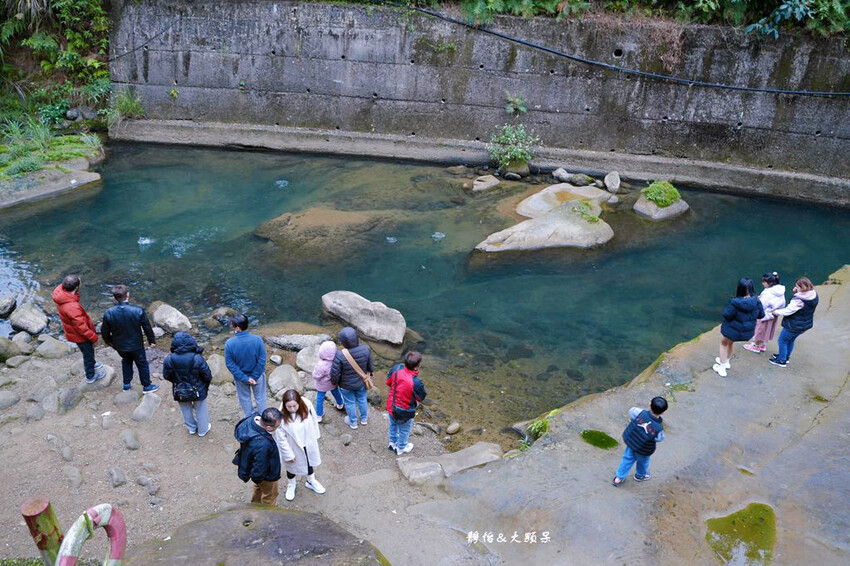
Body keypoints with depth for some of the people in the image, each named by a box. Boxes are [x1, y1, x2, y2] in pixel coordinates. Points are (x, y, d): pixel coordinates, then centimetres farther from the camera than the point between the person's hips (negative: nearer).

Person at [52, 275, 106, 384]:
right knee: (88, 353, 19)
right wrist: (94, 337, -16)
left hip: (72, 330, 8)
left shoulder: (59, 291, -21)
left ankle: (90, 365, 60)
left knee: (87, 351, 33)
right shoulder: (72, 307, -43)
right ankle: (90, 376, 43)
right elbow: (82, 327, -29)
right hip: (79, 335, -8)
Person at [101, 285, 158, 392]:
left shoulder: (108, 313, -20)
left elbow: (104, 331, -6)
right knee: (142, 364, 18)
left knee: (126, 361, 29)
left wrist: (109, 341, 16)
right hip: (136, 345, -3)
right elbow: (147, 328, -14)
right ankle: (147, 386, 32)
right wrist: (152, 340, 4)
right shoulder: (138, 311, -26)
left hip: (119, 346, 3)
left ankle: (126, 384, 42)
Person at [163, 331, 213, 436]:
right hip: (198, 391, -2)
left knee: (186, 410, 28)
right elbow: (207, 376, -18)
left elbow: (167, 376, -7)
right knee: (200, 410, 22)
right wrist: (205, 386, 5)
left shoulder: (169, 359, -23)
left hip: (180, 391, 2)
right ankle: (203, 429, 42)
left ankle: (191, 428, 49)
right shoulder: (197, 358, -29)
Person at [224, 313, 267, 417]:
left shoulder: (229, 343, -25)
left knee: (245, 399, 25)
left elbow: (230, 364, -18)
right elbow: (262, 361, -21)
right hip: (257, 374, 0)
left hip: (240, 377, 0)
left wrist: (244, 378, -12)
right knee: (260, 397, 23)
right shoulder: (257, 339, -26)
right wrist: (254, 376, -10)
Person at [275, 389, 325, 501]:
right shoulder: (281, 416, -35)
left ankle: (311, 481, 60)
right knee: (292, 466, 26)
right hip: (293, 448, -3)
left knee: (310, 462, 30)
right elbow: (281, 438, -22)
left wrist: (316, 436, 5)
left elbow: (314, 420, -8)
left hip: (308, 443, 3)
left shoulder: (307, 405, -28)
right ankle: (291, 484, 58)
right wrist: (288, 454, -14)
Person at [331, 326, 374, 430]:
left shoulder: (340, 356, -36)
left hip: (346, 385, -2)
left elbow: (335, 373, -24)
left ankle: (353, 423, 48)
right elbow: (370, 364, -9)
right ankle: (364, 418, 53)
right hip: (361, 382, 3)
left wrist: (334, 382, -2)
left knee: (349, 402, 24)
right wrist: (371, 371, 13)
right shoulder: (365, 349, -26)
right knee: (362, 399, 29)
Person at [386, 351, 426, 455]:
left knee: (393, 425, 33)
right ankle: (401, 448, 53)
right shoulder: (416, 382, -37)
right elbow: (418, 401, -20)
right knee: (404, 430, 27)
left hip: (391, 406, 5)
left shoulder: (396, 368, -23)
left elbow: (388, 384, -5)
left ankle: (392, 443, 59)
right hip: (404, 413, -5)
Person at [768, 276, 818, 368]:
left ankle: (781, 361, 23)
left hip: (794, 326, -9)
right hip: (806, 324, 9)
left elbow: (788, 311, -25)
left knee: (782, 341, 11)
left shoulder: (799, 300, -32)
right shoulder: (814, 295, -6)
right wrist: (796, 292, -9)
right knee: (791, 340, 28)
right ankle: (786, 357, 45)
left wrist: (776, 312, -9)